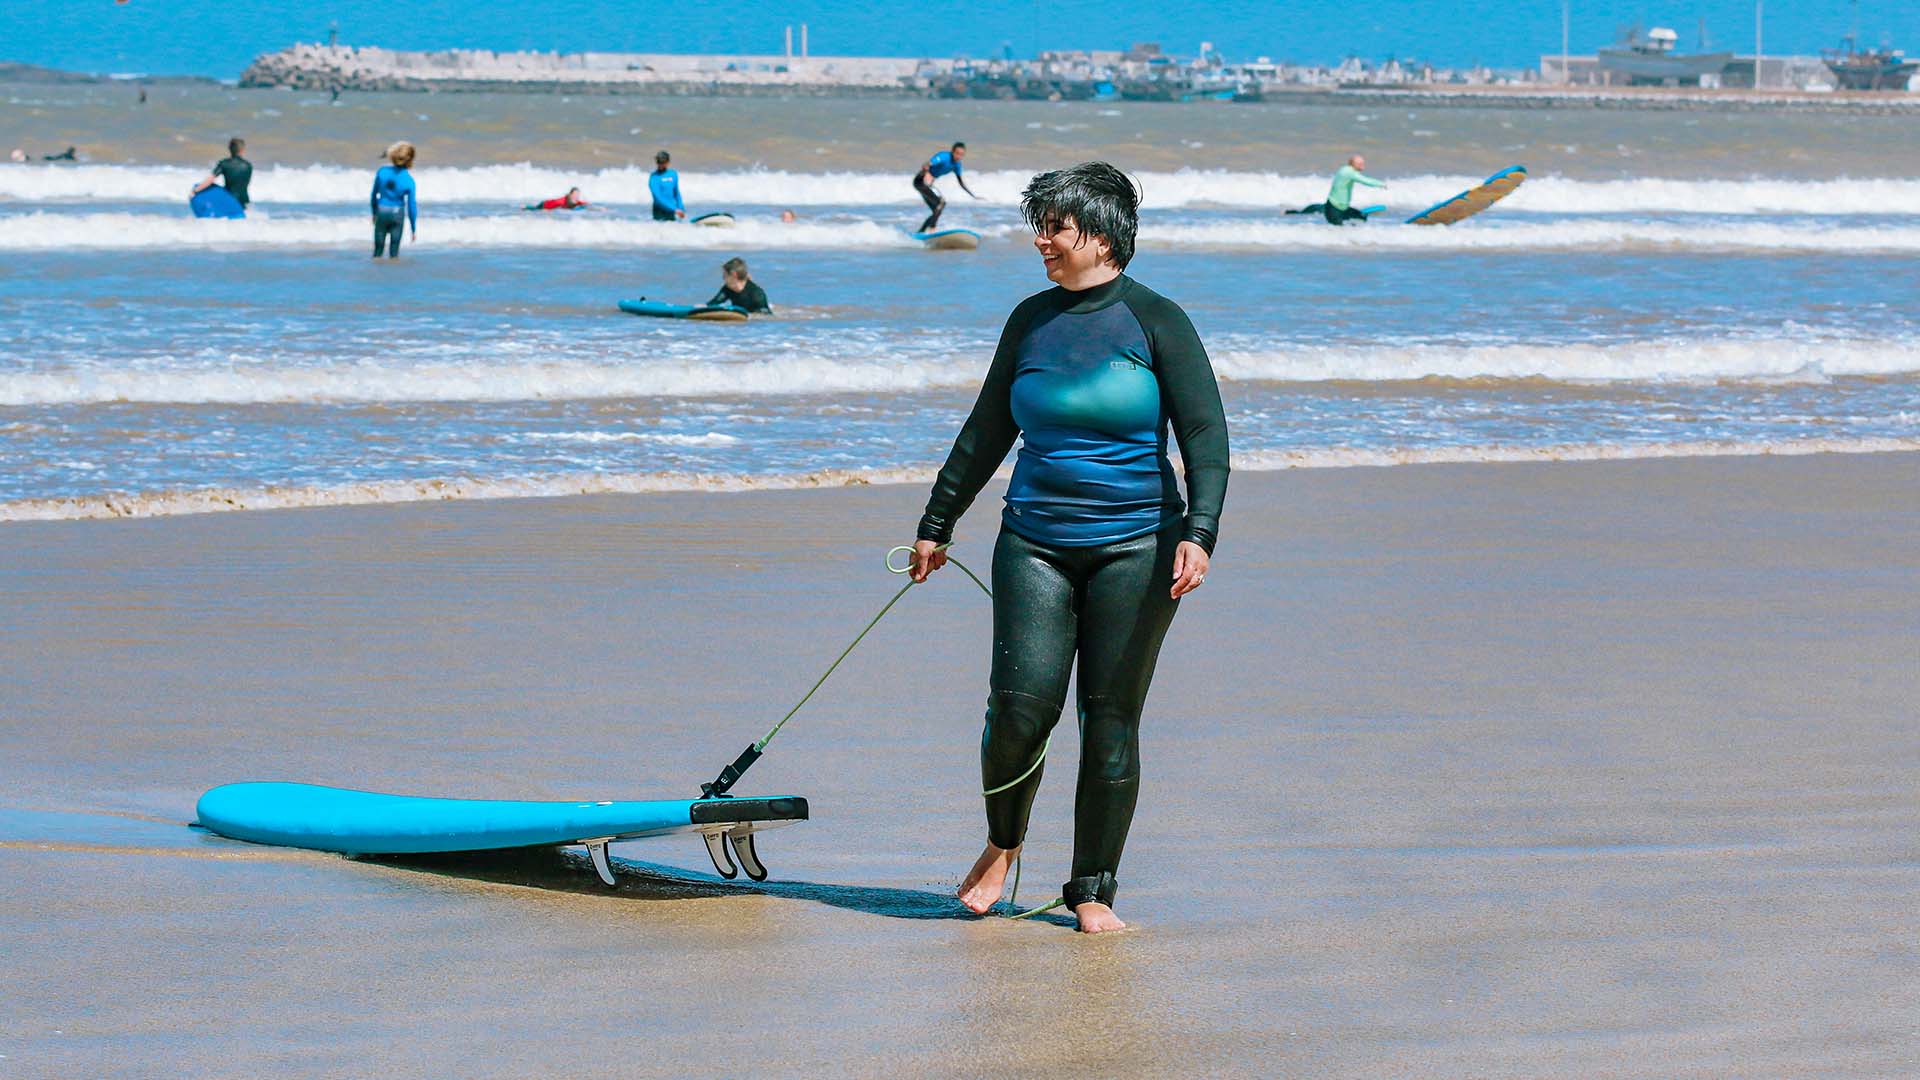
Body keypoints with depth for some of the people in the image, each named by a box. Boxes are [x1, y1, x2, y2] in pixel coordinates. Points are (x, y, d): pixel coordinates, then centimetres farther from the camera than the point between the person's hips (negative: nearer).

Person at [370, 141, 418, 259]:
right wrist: (414, 229, 2)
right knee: (394, 250, 8)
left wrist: (374, 212, 15)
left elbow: (374, 193, -2)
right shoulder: (409, 180, -14)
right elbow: (412, 206, -9)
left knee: (378, 249, 12)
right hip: (397, 214, -1)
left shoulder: (382, 171, -12)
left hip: (381, 213, 1)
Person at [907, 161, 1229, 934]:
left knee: (1110, 718, 0)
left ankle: (1093, 891, 11)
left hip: (1133, 546, -2)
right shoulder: (1032, 321, 10)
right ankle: (1002, 844, 14)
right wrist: (936, 525, 23)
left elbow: (1206, 438, -4)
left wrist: (1198, 535, -17)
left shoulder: (1155, 322, -1)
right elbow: (986, 433, 20)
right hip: (1035, 543, 2)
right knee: (1023, 701, -12)